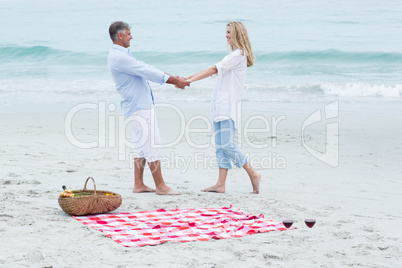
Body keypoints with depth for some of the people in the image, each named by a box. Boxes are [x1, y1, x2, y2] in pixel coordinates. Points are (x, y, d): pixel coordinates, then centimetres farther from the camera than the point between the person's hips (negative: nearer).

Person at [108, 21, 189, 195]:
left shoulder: (122, 54, 16)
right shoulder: (118, 57, -17)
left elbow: (146, 69, 17)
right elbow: (147, 72, -18)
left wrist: (173, 79, 11)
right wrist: (174, 80, -12)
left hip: (141, 104, 11)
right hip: (138, 106, -11)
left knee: (142, 145, 13)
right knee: (152, 145, -7)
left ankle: (139, 184, 16)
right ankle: (160, 186, -1)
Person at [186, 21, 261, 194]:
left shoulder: (239, 54, -7)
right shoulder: (232, 56, 24)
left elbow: (215, 69, -14)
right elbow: (215, 72, 19)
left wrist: (191, 80, -17)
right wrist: (186, 78, 11)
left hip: (229, 106, -10)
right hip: (220, 106, 10)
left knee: (227, 145, -12)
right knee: (220, 146, 4)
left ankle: (253, 175, 1)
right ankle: (220, 184, 4)